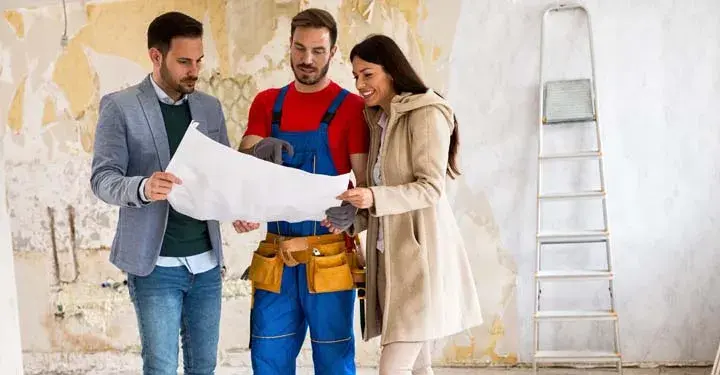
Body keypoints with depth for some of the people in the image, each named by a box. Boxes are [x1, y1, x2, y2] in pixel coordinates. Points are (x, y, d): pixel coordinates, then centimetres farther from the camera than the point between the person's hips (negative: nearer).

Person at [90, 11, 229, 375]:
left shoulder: (210, 107, 9)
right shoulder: (119, 106, -6)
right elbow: (102, 179, -12)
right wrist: (142, 187, -33)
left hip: (206, 260, 5)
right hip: (155, 263, -4)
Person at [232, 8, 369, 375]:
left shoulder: (351, 107, -3)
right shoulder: (267, 103, 10)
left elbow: (367, 183, -5)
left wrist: (352, 209, -27)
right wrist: (258, 154, -21)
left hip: (328, 259, -3)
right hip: (275, 258, 4)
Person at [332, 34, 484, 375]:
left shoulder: (426, 114, -9)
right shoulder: (380, 119, 18)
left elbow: (431, 188, -15)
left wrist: (375, 198, -26)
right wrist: (354, 219, 6)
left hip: (419, 253, -8)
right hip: (390, 255, 8)